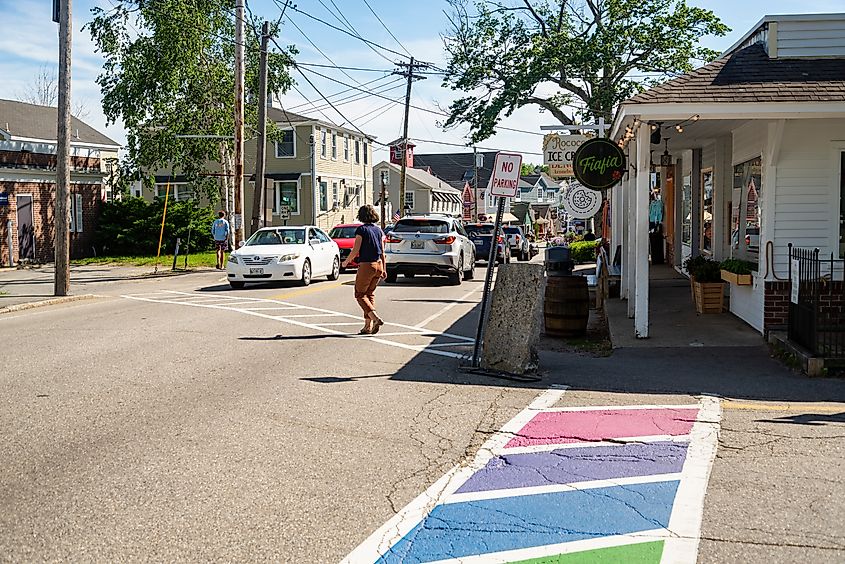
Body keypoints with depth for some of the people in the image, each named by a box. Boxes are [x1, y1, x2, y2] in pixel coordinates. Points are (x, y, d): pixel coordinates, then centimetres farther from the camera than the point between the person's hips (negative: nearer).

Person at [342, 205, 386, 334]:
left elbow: (355, 251, -12)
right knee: (370, 294, 14)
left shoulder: (361, 229, -10)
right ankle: (368, 326, 11)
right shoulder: (378, 230, 8)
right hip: (378, 265, 6)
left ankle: (376, 318, -14)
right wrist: (384, 269, 16)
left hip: (366, 265, -6)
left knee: (360, 295, 4)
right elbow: (382, 252, 11)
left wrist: (346, 262, 4)